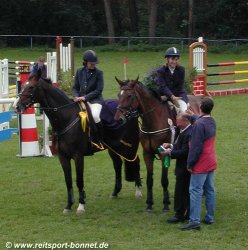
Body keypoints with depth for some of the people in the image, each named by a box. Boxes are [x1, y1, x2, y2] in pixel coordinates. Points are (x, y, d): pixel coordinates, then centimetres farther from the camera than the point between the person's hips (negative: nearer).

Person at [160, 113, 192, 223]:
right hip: (185, 167, 10)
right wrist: (171, 146, 4)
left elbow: (184, 152, -26)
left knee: (180, 191, -3)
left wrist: (170, 152, -18)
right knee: (187, 191, 15)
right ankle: (189, 213, 21)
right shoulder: (185, 131, 10)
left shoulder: (188, 134, -24)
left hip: (184, 168, -10)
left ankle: (180, 215, 3)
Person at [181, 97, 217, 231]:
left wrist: (190, 163, -14)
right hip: (211, 162, 9)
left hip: (201, 164, -9)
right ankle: (210, 218, 19)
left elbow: (196, 147, -20)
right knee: (210, 190, 13)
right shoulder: (212, 122, 6)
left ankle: (194, 221, -8)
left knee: (195, 191, -6)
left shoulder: (199, 124, -20)